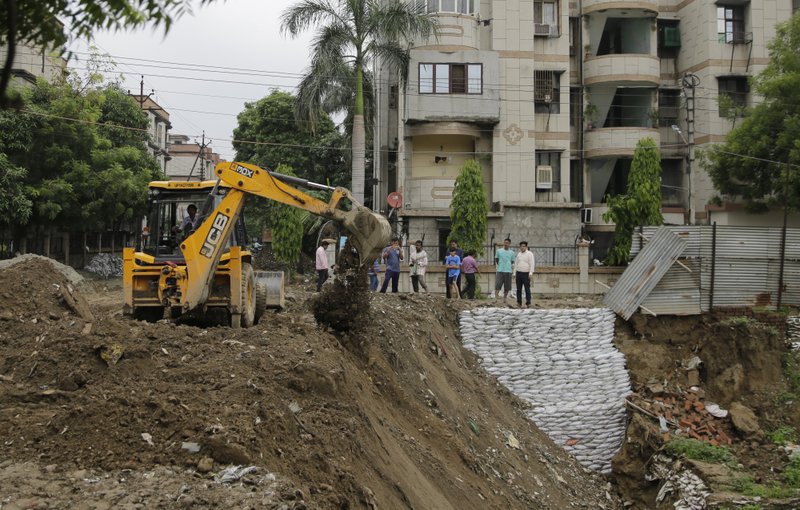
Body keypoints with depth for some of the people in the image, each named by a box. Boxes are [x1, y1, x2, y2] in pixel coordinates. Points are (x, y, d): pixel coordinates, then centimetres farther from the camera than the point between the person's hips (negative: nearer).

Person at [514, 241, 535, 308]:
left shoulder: (529, 254, -5)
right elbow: (516, 264, 18)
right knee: (518, 289, 3)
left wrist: (531, 273, -20)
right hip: (518, 273, 5)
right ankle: (519, 303, 6)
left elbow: (532, 264, -12)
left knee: (527, 289, -5)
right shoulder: (519, 254, 13)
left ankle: (528, 303, -3)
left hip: (526, 274, -5)